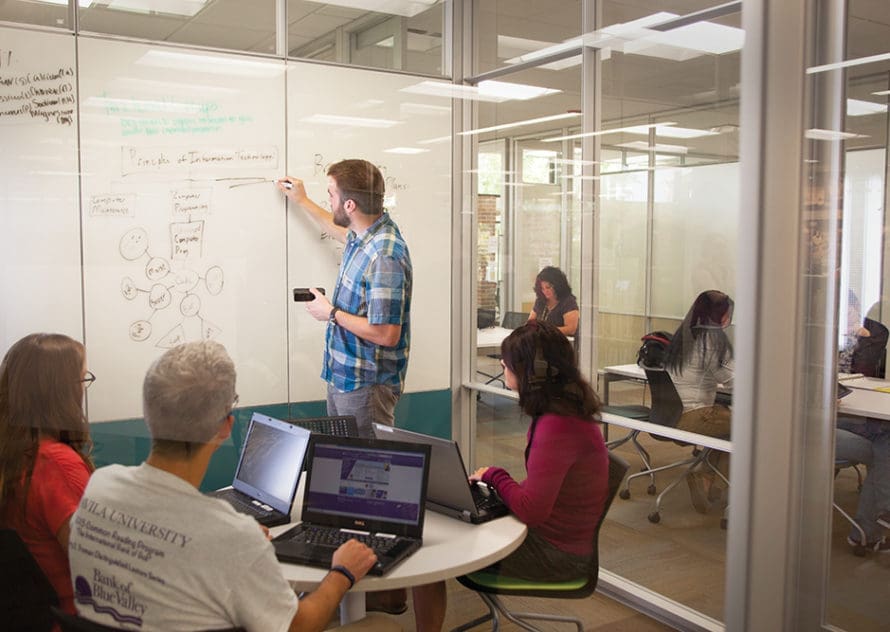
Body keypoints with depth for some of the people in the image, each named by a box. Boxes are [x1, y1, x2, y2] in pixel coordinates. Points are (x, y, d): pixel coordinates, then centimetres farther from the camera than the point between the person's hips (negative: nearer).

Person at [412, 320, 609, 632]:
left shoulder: (558, 425, -27)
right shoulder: (569, 408, 4)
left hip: (555, 554, -10)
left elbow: (531, 510, -27)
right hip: (558, 538, 10)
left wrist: (494, 475, -12)